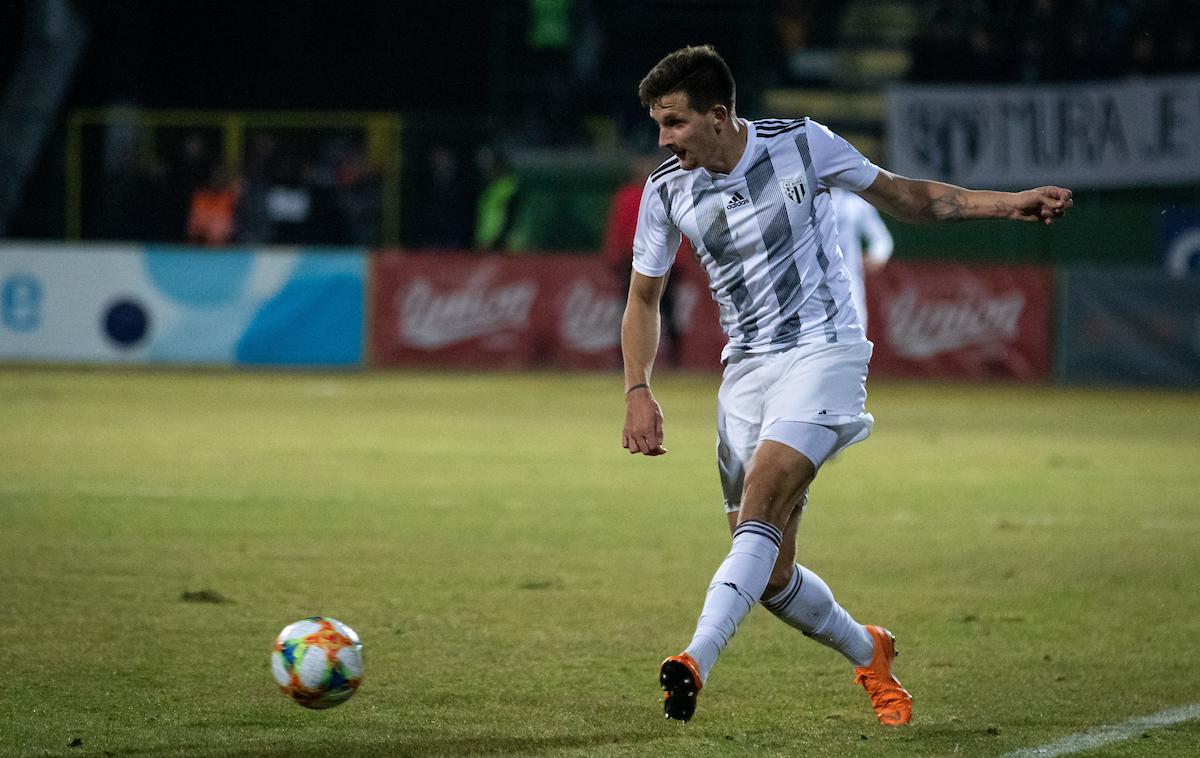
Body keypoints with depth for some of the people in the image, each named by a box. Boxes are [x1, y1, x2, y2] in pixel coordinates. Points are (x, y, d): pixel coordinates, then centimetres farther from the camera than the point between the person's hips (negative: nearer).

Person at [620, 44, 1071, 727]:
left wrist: (1009, 204, 0)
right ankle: (869, 655, 27)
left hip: (823, 350, -4)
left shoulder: (801, 145, -7)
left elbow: (904, 196, 8)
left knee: (760, 511, -27)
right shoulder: (667, 191, 0)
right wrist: (639, 391, 1)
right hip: (746, 370, 4)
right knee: (771, 576, 1)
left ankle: (696, 663, -39)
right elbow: (644, 298, 14)